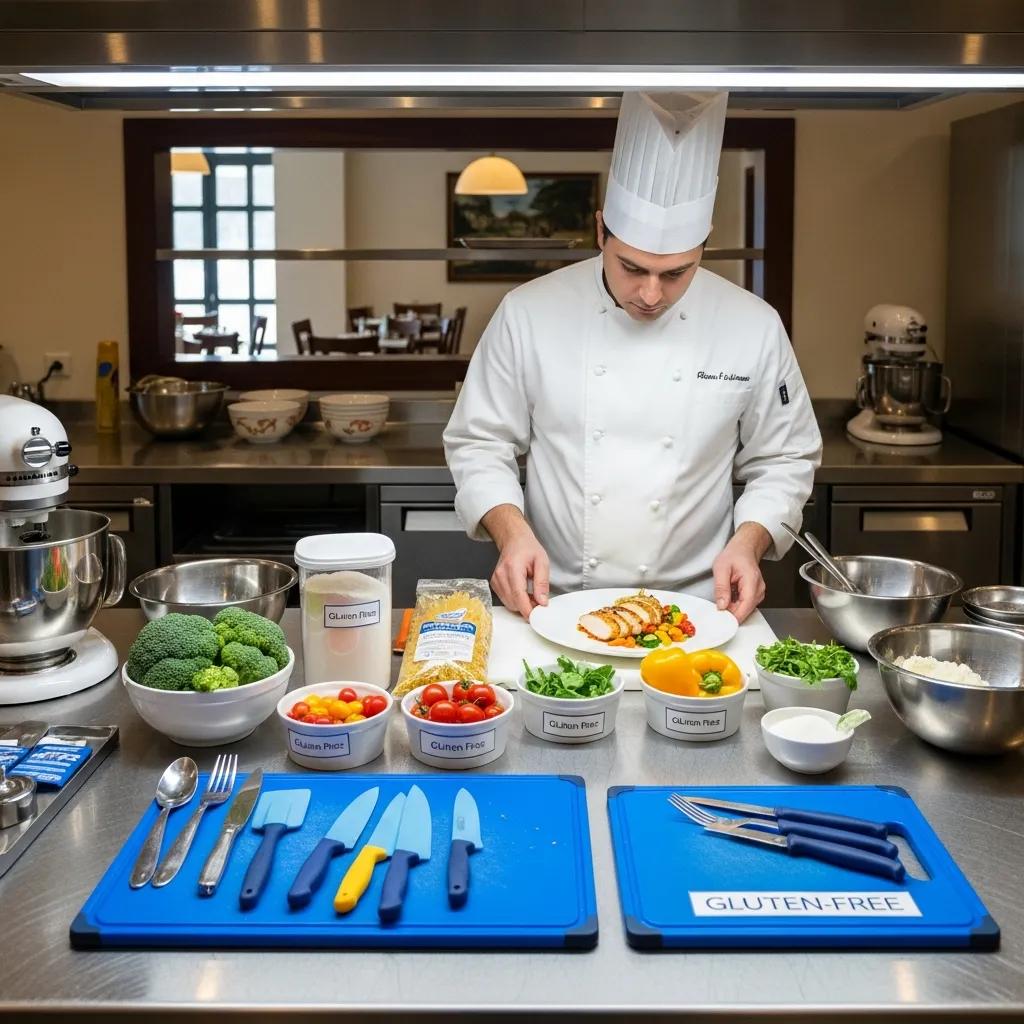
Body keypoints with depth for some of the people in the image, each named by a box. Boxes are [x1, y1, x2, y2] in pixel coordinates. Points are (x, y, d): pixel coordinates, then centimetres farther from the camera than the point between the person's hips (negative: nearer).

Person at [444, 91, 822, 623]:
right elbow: (480, 443, 4)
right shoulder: (530, 314, -3)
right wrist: (512, 530, -13)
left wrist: (748, 541, -8)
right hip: (556, 607, 0)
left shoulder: (754, 328, -1)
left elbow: (784, 460, 9)